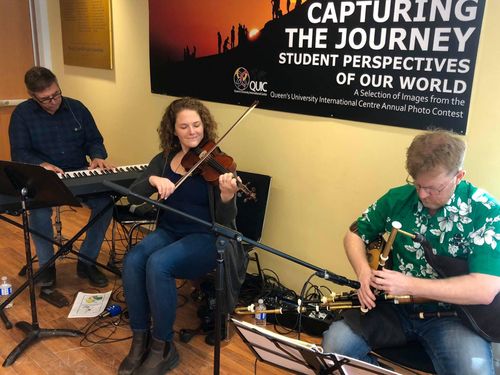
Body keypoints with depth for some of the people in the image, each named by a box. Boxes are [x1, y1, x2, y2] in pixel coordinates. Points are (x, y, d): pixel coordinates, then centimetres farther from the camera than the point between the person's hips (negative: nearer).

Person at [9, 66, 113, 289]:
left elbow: (94, 140, 11)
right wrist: (42, 165, -26)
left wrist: (97, 157, -13)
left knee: (105, 202, -26)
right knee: (39, 211, -33)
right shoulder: (22, 114, -1)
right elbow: (19, 153, -5)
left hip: (79, 173, 2)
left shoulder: (77, 108, 6)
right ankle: (46, 265, -7)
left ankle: (86, 261, -8)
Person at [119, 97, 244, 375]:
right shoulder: (164, 160, 6)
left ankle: (163, 347, -12)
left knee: (158, 263, -30)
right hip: (167, 233, 4)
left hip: (205, 238, -4)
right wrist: (153, 180, -23)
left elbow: (225, 222, -15)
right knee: (132, 260, -25)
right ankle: (140, 339, -8)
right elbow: (133, 196, -3)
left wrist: (227, 196, -37)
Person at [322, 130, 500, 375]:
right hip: (394, 307, 3)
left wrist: (409, 285, -24)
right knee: (334, 343, -20)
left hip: (451, 314, -2)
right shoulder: (399, 198, -1)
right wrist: (364, 272, -11)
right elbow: (354, 234, 11)